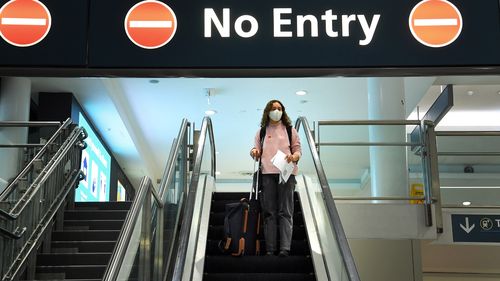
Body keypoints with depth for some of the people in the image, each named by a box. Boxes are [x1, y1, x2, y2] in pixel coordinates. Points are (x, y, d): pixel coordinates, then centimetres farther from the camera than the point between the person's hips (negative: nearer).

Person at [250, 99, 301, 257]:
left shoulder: (290, 130, 14)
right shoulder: (261, 132, 18)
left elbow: (298, 150, 11)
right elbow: (258, 153, 19)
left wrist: (294, 156, -11)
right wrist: (255, 152, -4)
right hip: (267, 173, 2)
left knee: (285, 212, -6)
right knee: (269, 212, -1)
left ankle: (285, 248, -9)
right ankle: (270, 249, 0)